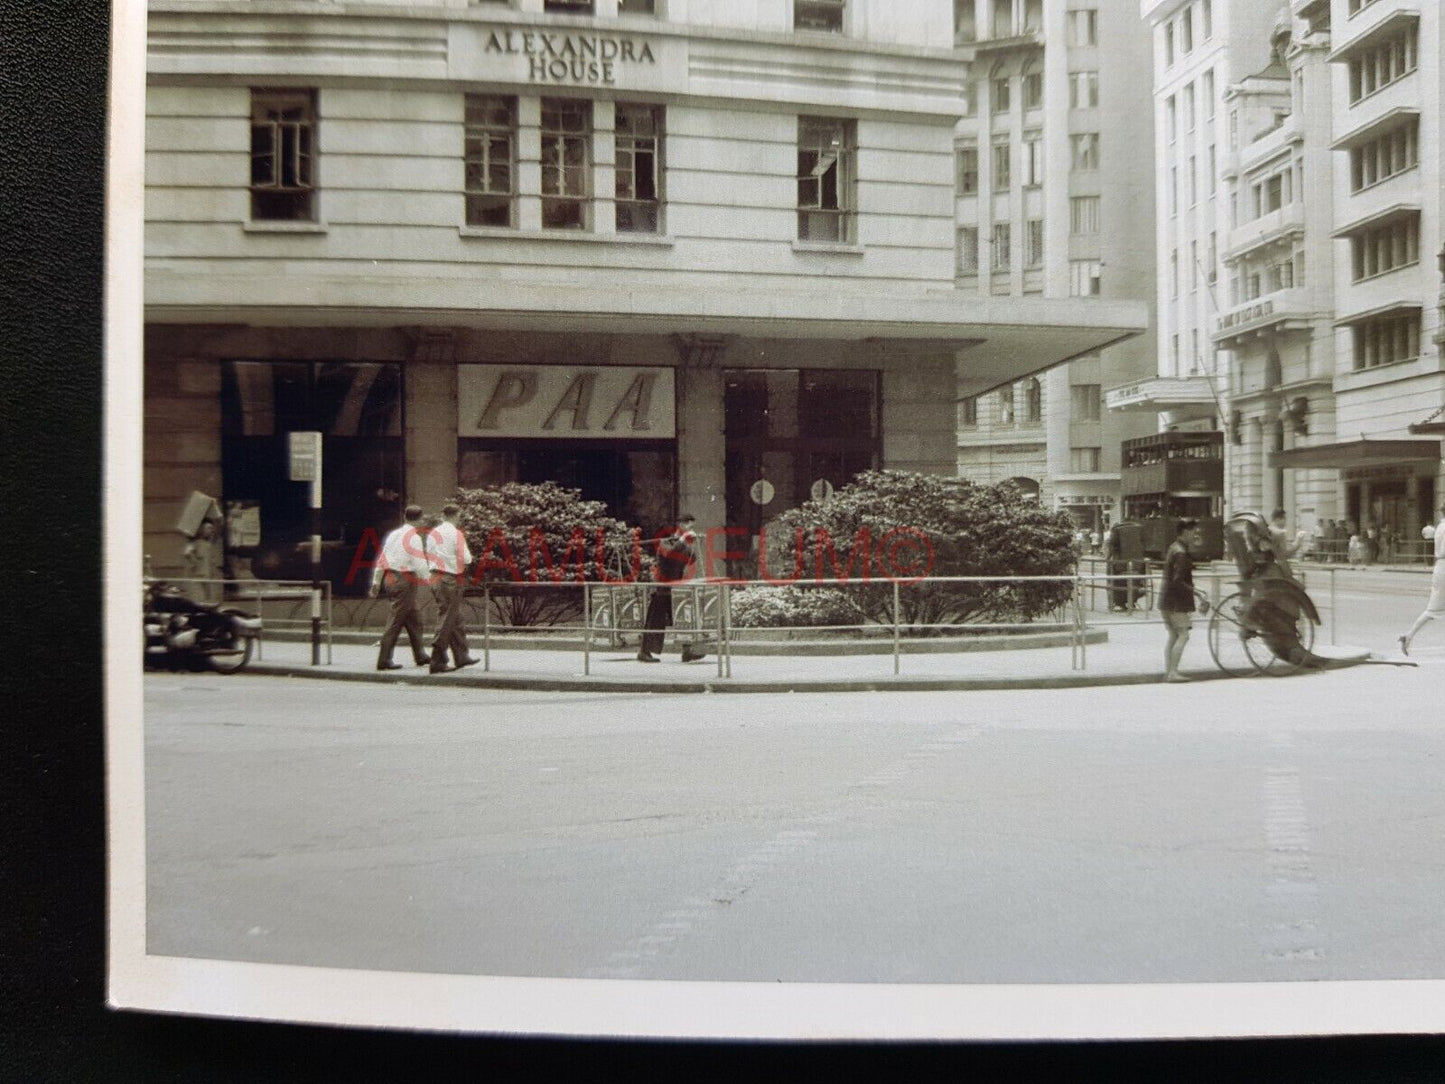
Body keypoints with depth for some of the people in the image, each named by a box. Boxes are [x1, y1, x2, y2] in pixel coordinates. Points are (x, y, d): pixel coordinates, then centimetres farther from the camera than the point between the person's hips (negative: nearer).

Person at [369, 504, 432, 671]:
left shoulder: (394, 534, 14)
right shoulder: (414, 538, -11)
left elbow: (381, 560, 15)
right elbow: (420, 565, -16)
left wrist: (376, 582, 20)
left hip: (389, 578, 9)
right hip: (404, 581, -9)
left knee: (413, 619, 16)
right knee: (397, 620, -5)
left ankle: (420, 656, 22)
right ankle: (384, 660, -5)